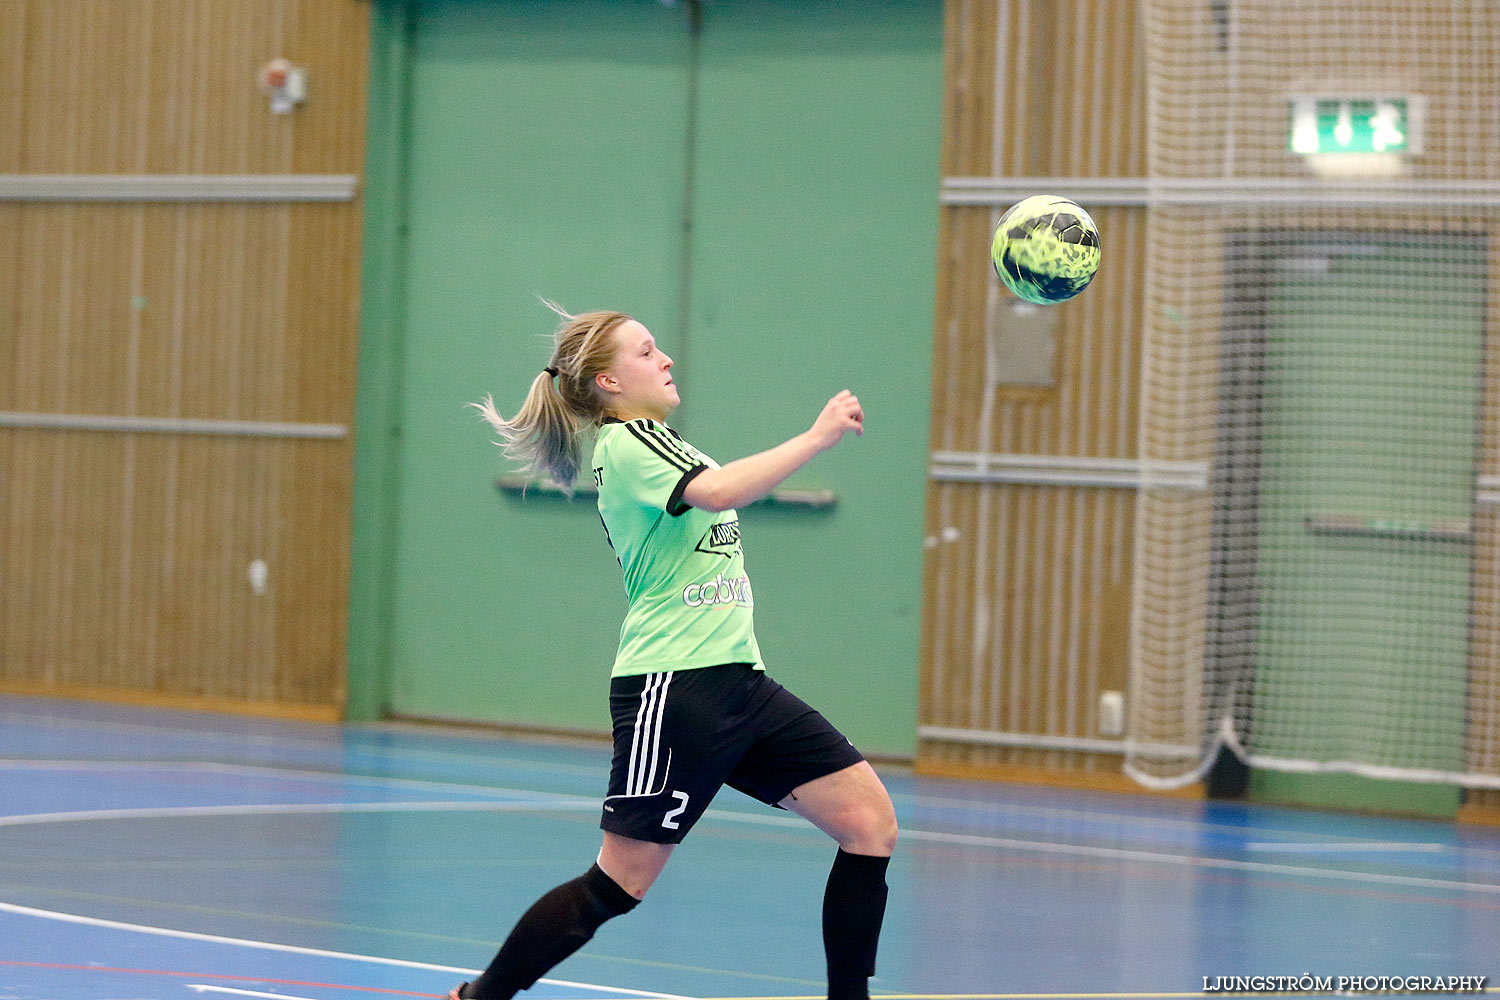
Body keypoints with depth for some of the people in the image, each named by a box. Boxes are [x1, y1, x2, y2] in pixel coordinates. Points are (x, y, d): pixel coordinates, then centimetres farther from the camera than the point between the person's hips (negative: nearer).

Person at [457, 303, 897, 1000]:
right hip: (672, 688, -9)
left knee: (869, 819, -2)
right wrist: (817, 438, -25)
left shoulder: (653, 443, 22)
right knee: (620, 883, -8)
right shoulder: (626, 442, -9)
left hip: (736, 681, 10)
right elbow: (714, 491, -27)